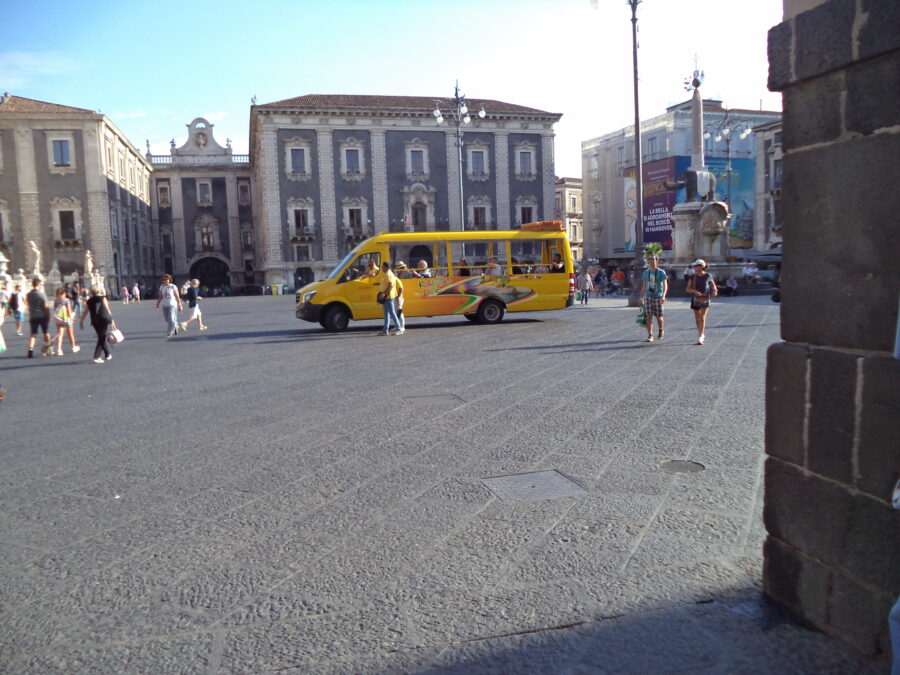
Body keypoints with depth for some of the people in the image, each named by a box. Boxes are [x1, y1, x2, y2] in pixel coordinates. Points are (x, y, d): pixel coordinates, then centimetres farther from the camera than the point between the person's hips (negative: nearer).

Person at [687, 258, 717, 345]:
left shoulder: (708, 276, -3)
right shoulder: (693, 277, 0)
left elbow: (713, 285, 12)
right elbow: (688, 289, -1)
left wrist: (714, 290, -9)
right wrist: (695, 291, -19)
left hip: (705, 299, -3)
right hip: (695, 299, 3)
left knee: (702, 318, -9)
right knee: (697, 318, 9)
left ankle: (700, 338, -11)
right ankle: (702, 334, 27)